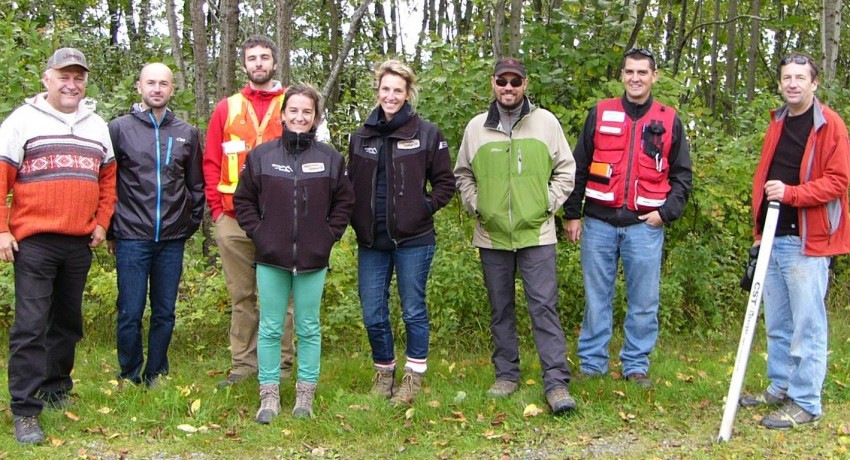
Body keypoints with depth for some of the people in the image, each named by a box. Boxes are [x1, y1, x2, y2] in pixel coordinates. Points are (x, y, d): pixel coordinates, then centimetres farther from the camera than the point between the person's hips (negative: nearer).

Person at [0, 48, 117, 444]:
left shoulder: (97, 126, 15)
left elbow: (107, 178, 20)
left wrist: (101, 222, 9)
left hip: (80, 243, 5)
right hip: (34, 242, -5)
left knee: (68, 322, 14)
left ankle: (57, 390, 29)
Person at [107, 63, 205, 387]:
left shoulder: (187, 133, 9)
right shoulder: (119, 128, 1)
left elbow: (196, 185, 14)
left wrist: (191, 224, 9)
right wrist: (110, 230, 1)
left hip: (172, 239, 3)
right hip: (131, 238, -2)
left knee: (165, 314, 9)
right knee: (130, 314, 1)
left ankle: (156, 376, 22)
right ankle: (129, 378, 16)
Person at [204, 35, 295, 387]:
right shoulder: (226, 109, 13)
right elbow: (211, 163, 11)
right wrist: (217, 207, 2)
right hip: (233, 220, 2)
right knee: (241, 295, 8)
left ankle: (281, 364, 11)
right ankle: (243, 364, 16)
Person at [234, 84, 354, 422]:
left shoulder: (330, 158, 1)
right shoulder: (261, 155, 1)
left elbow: (344, 201, 9)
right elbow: (243, 200, 8)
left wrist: (329, 235, 0)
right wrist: (257, 232, -1)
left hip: (313, 260, 0)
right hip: (271, 258, 0)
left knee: (309, 329, 9)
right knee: (270, 329, 6)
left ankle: (305, 394, 20)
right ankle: (269, 395, 16)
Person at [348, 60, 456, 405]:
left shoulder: (426, 133, -1)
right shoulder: (362, 136, 10)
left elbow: (445, 182, 2)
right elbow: (351, 184, 17)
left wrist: (426, 208, -9)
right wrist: (358, 220, 5)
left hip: (413, 239, -4)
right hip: (371, 241, 4)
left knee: (414, 310, 6)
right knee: (373, 314, 8)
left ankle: (414, 376, 21)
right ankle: (384, 372, 28)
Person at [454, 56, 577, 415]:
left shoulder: (546, 122, 0)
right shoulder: (476, 127, 5)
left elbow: (566, 170, 6)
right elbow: (463, 174, 16)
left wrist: (548, 204, -4)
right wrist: (475, 206, 3)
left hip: (537, 234, -2)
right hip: (492, 236, 3)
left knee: (544, 307, -6)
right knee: (500, 310, 11)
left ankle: (557, 382, -3)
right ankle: (506, 375, 22)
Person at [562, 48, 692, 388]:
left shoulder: (669, 120, 8)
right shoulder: (600, 114, 8)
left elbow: (682, 175, 11)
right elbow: (579, 168, 9)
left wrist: (666, 212, -2)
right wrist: (571, 214, 5)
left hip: (645, 225, 0)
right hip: (599, 223, 0)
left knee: (644, 302, 4)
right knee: (596, 298, 7)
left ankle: (636, 366, 16)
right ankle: (591, 363, 17)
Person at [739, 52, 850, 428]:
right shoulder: (777, 123, 16)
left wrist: (790, 193, -23)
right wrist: (759, 230, 16)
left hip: (808, 242, -7)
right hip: (773, 239, 7)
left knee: (807, 326, -2)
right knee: (777, 324, 14)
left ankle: (805, 403, 6)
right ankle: (779, 388, 26)